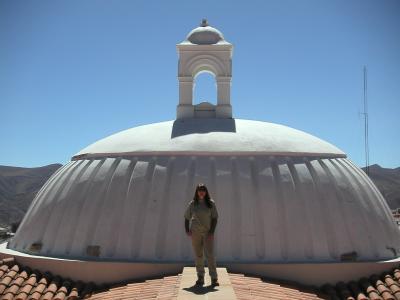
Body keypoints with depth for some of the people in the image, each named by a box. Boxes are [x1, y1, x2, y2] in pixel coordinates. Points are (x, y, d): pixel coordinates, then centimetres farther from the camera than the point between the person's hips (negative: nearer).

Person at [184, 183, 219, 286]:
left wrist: (212, 232, -11)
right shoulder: (192, 204, 4)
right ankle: (200, 278, 14)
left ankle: (214, 279, -8)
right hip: (195, 232, 2)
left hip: (208, 232, -2)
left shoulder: (211, 203, 0)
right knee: (198, 255, 6)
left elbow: (215, 218, -2)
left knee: (210, 255, -9)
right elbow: (187, 218, 9)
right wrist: (187, 230, -3)